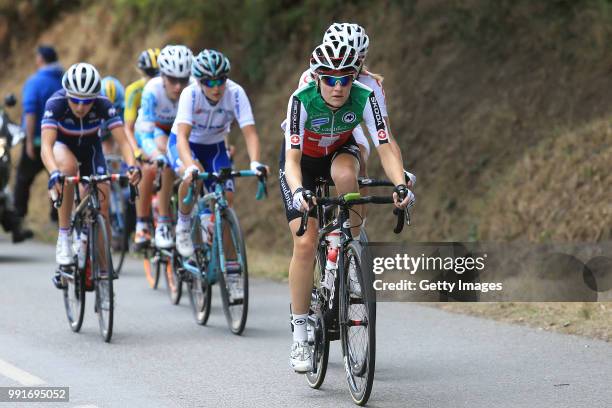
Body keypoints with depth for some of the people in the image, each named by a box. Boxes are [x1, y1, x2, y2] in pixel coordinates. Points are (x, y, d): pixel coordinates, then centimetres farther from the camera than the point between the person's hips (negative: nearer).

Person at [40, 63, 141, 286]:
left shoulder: (103, 105, -30)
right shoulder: (56, 103, -34)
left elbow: (122, 141, -34)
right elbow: (46, 144, -44)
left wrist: (132, 166, -54)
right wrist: (54, 173, -63)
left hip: (89, 146, 2)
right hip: (62, 144, -2)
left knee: (101, 205, -9)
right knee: (69, 167, -37)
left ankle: (102, 269, 7)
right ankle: (64, 236, -27)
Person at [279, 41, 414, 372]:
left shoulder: (364, 98, -28)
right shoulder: (302, 100, -33)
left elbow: (385, 148, -33)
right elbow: (292, 158, -39)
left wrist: (400, 185, -50)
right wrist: (299, 191, -58)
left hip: (340, 152, 1)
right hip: (302, 161, -1)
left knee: (345, 175, -37)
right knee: (305, 243, -16)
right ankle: (300, 334, -7)